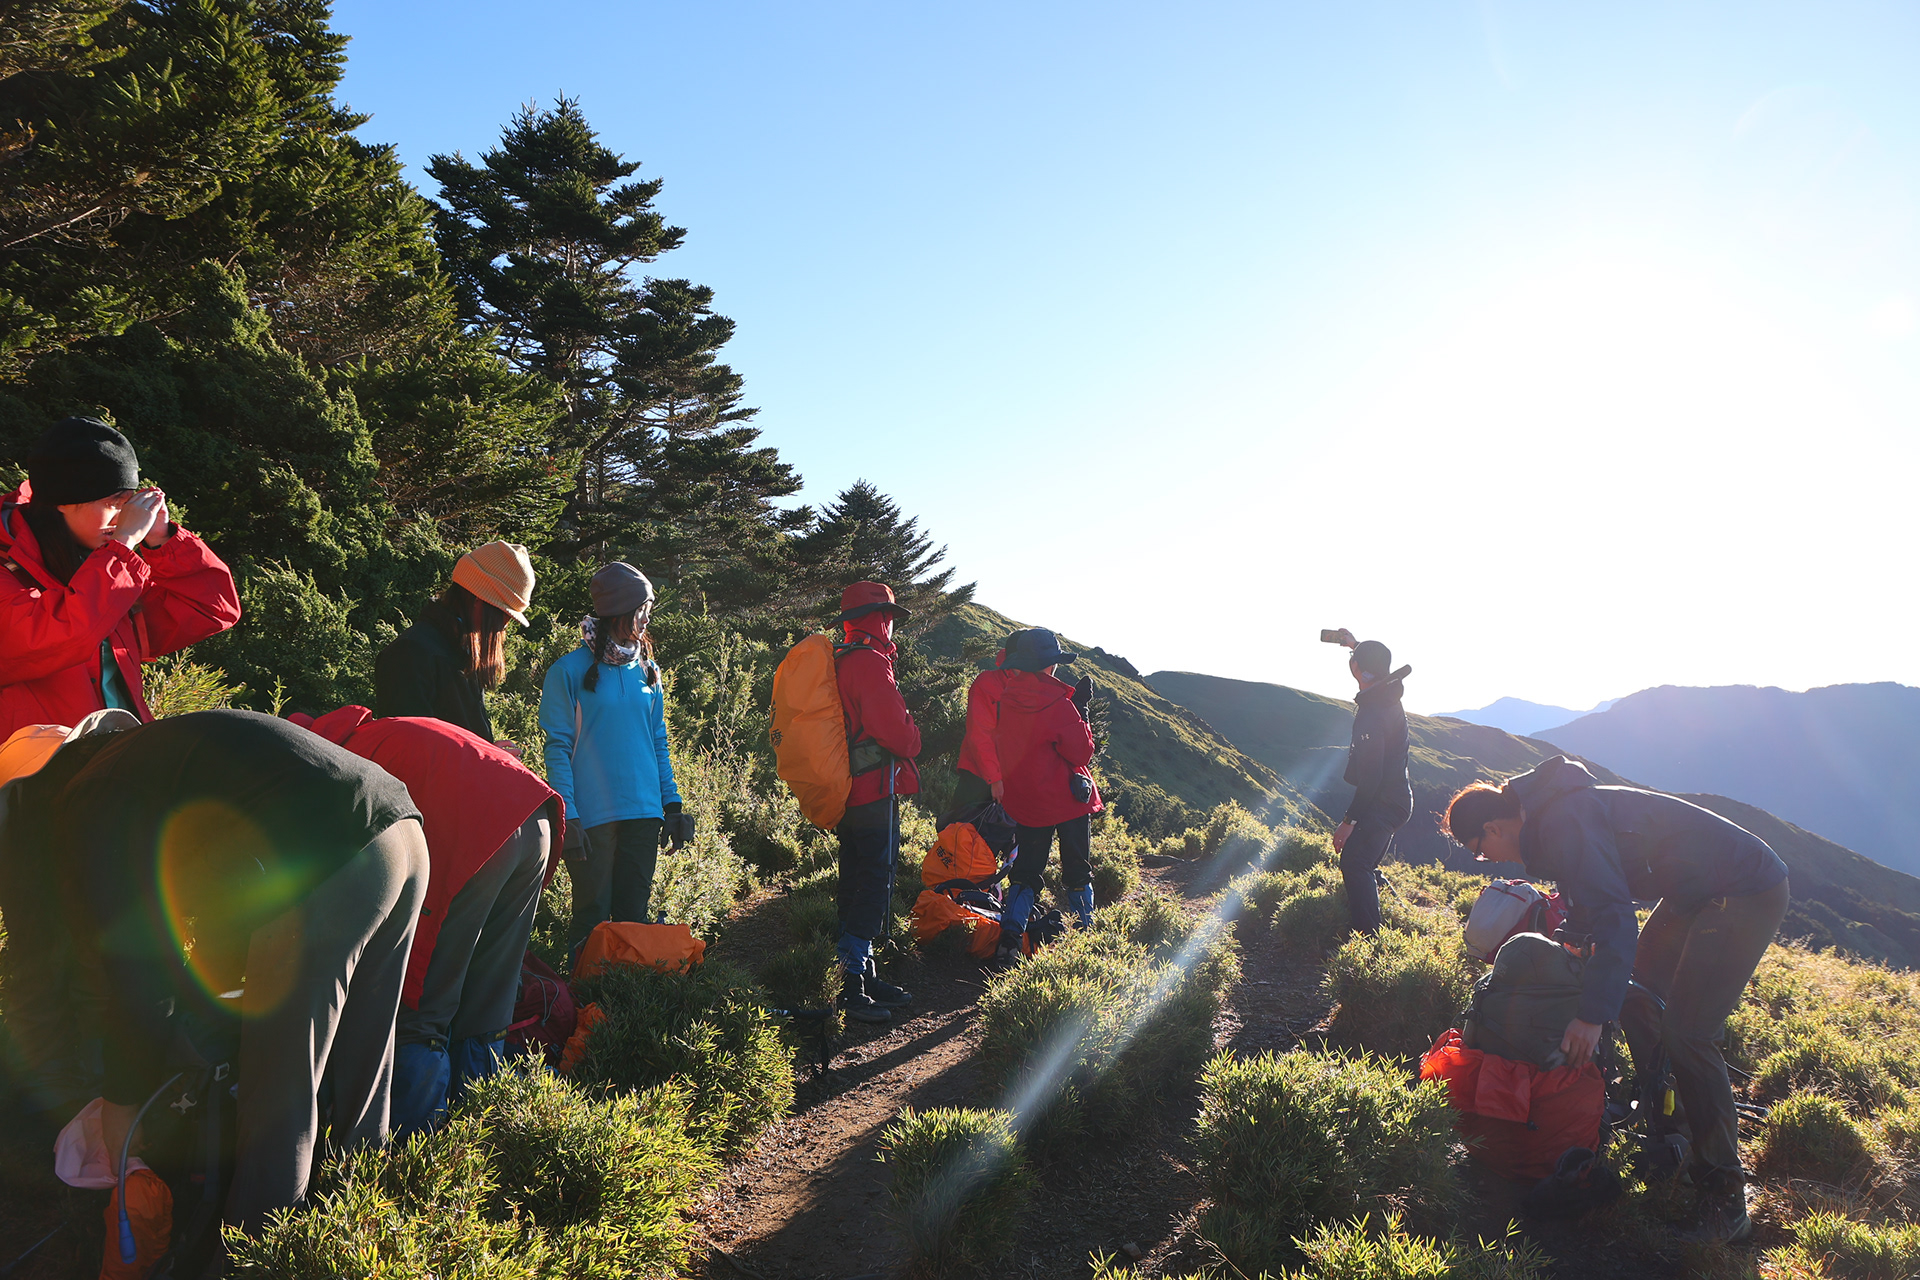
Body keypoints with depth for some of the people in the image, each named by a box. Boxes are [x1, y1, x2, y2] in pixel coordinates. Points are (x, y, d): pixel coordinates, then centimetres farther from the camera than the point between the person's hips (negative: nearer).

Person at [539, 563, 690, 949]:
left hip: (645, 812, 5)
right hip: (592, 816, -4)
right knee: (593, 918, 3)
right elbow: (558, 749, -7)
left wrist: (671, 802, 9)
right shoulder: (569, 671, -6)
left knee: (634, 915, 12)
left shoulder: (647, 670, 10)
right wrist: (568, 816, -14)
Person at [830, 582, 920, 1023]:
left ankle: (864, 975, 23)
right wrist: (913, 739, 0)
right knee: (874, 886, -6)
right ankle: (853, 985, -4)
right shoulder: (870, 663, -15)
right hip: (875, 788, -10)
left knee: (856, 884, 14)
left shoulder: (839, 662, 15)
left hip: (846, 790, 10)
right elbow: (897, 732, -20)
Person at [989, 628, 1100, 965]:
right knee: (1078, 873, 11)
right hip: (1069, 800, -4)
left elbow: (999, 752, 10)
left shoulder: (1005, 700, -1)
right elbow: (1082, 751, -12)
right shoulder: (1057, 703, -18)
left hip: (1025, 804, 5)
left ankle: (1008, 941, 0)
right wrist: (1081, 710, -6)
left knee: (1025, 872, 11)